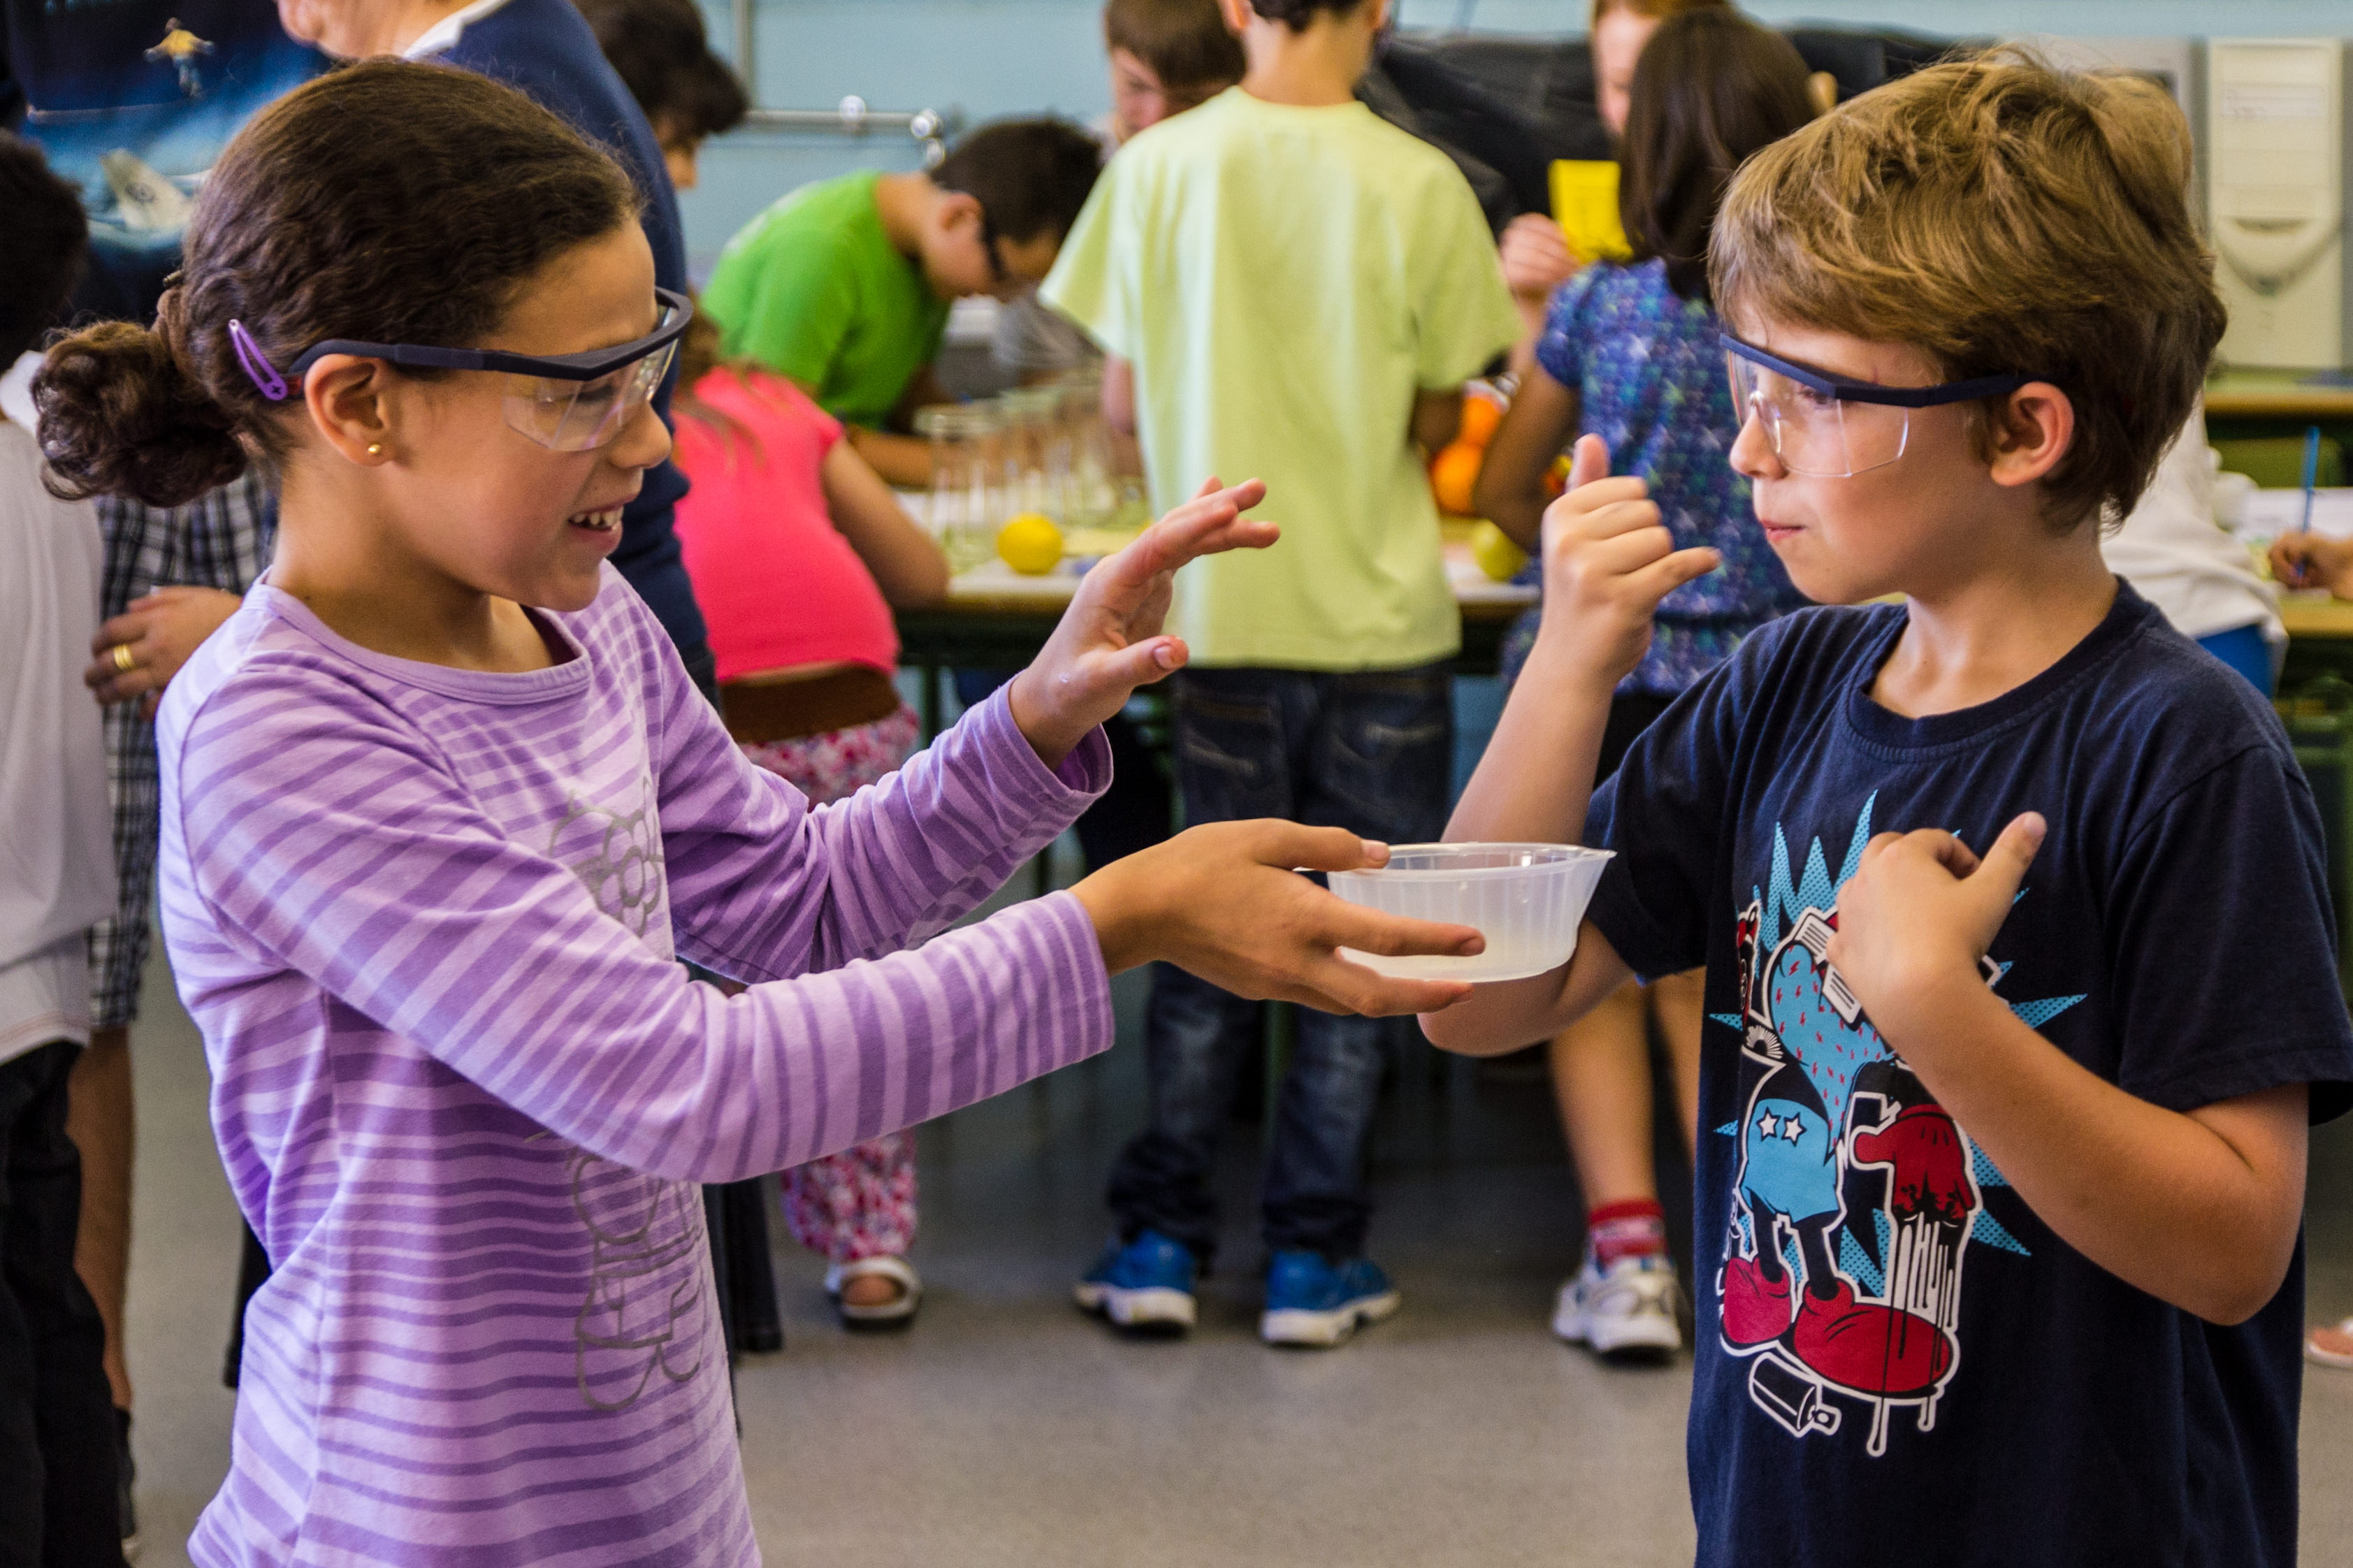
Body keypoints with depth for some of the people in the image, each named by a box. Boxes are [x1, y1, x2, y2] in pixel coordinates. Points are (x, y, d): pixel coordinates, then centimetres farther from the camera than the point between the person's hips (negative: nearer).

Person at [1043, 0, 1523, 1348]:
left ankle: (1162, 1239, 15)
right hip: (1381, 612, -1)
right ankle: (1316, 1255, 13)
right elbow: (1439, 420, -2)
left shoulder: (1157, 168, -5)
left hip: (1217, 609, 2)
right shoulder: (1419, 186, -9)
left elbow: (1125, 404, 1)